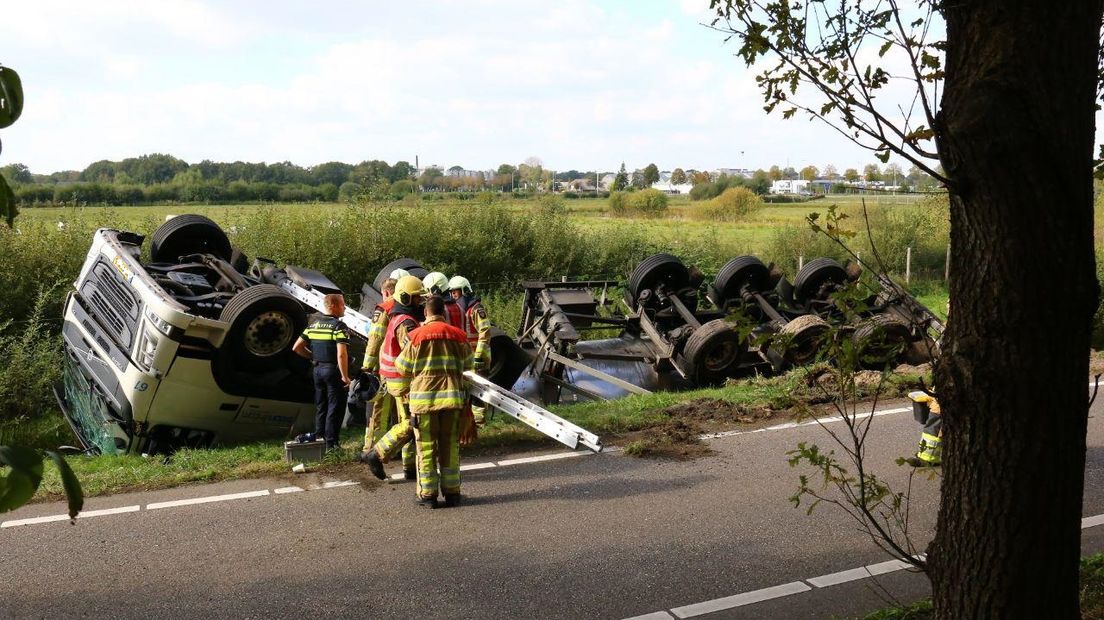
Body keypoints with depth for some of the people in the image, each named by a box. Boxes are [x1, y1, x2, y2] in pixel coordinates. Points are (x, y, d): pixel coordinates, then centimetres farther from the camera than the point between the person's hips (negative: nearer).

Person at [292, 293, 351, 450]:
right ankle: (331, 443, 3)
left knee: (321, 407, 17)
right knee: (335, 408, 1)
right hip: (334, 370, -7)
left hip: (318, 369, 7)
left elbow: (296, 348, 10)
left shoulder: (313, 325, 8)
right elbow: (341, 354, -24)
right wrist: (345, 377, -19)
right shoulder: (338, 326, -15)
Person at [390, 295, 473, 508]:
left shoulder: (417, 336, -4)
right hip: (452, 396, 2)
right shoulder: (458, 335, 2)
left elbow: (403, 367, 3)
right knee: (450, 446, 11)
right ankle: (452, 492, 15)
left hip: (424, 397, -2)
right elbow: (467, 364, 12)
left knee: (426, 447, 7)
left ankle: (427, 494, 10)